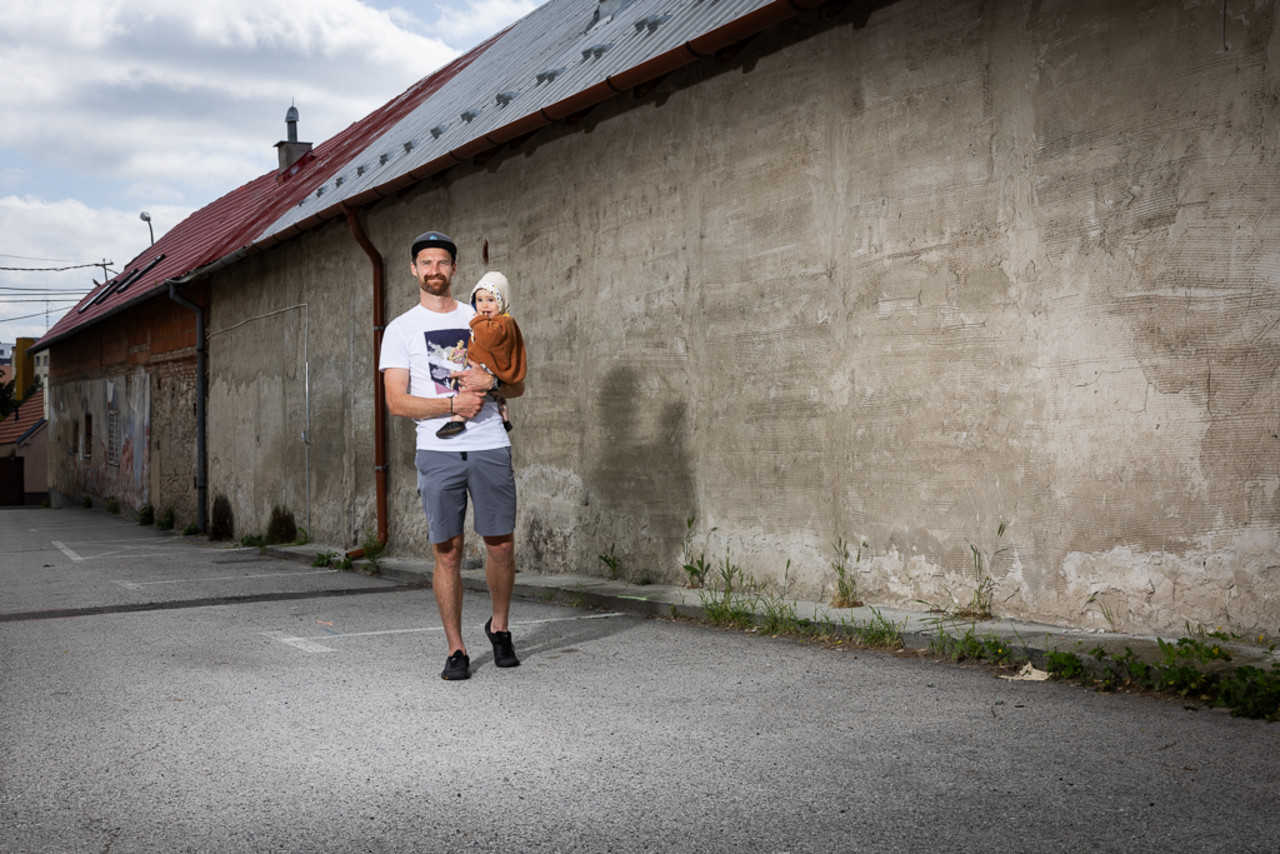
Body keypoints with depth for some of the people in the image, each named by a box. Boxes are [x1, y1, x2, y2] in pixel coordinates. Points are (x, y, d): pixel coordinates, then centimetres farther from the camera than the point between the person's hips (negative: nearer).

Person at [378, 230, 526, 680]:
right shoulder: (401, 329, 7)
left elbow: (518, 386, 15)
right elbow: (396, 402, -3)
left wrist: (490, 382, -7)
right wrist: (453, 403, -14)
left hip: (490, 446, 2)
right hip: (438, 451, -2)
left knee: (501, 544, 2)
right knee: (447, 551, -2)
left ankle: (499, 626, 26)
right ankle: (455, 648, 9)